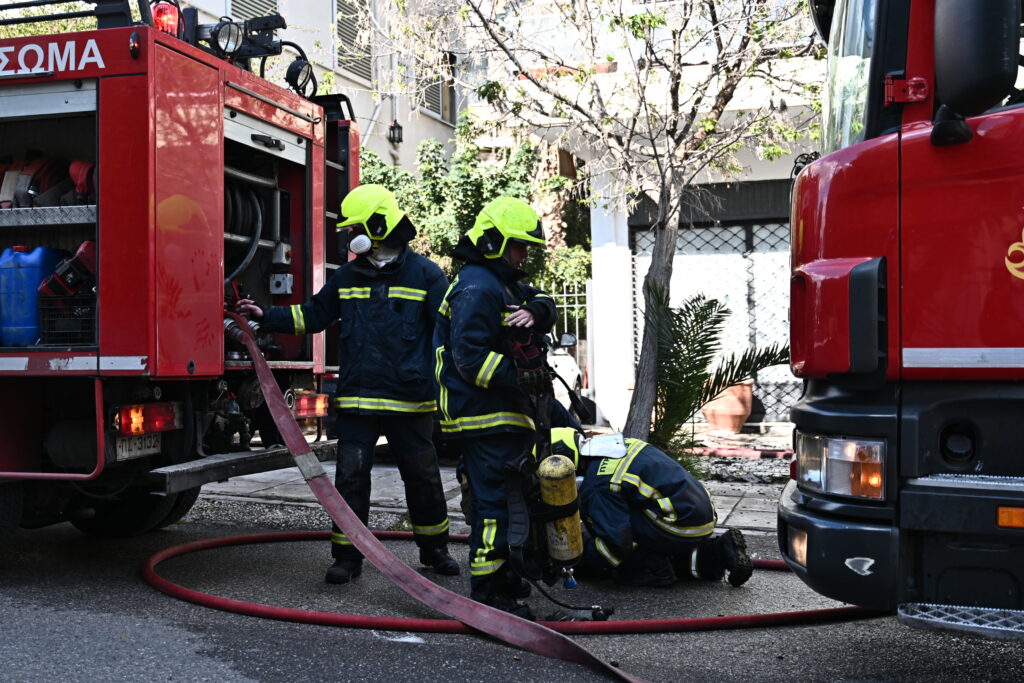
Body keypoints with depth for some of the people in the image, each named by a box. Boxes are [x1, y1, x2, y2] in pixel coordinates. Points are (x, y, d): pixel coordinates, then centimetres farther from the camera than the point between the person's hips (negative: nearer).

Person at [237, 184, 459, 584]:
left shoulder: (425, 274, -1)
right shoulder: (347, 276, 11)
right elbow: (313, 316, 19)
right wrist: (267, 317, 10)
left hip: (410, 401, -3)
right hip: (357, 400, 3)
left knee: (422, 477, 10)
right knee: (350, 476, 2)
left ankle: (434, 547, 28)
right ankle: (348, 555, 13)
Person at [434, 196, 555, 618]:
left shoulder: (504, 283, 19)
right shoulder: (476, 289, -16)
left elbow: (542, 305, 12)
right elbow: (469, 356, -22)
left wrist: (534, 313, -11)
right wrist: (519, 379, -24)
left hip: (504, 415, 11)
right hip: (484, 416, -11)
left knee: (508, 498, 19)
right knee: (494, 501, -9)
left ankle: (504, 578, 32)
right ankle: (487, 592, -4)